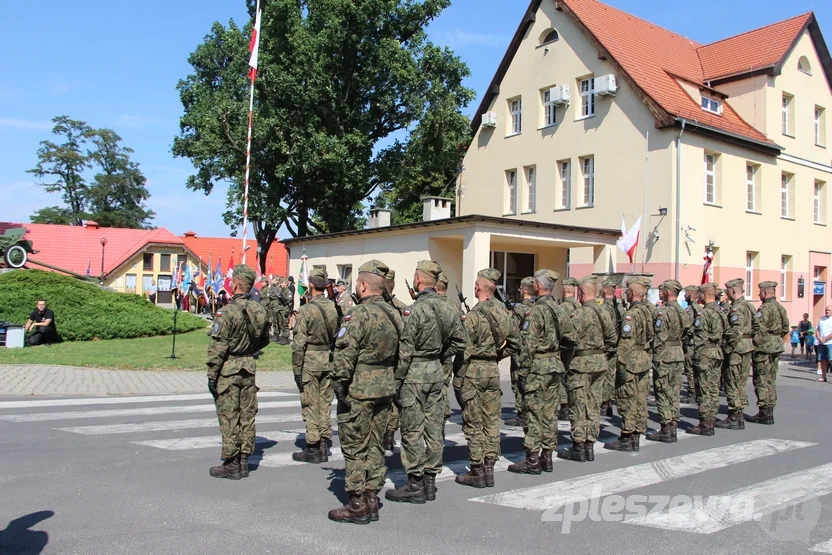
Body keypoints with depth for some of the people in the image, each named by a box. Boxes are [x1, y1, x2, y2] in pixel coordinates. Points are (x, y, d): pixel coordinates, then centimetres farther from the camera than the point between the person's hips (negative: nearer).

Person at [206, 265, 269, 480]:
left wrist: (211, 376, -11)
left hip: (228, 371, -6)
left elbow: (218, 348, -18)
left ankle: (231, 465, 10)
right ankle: (244, 461, 21)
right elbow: (264, 340, 13)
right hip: (249, 368, 6)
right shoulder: (258, 310, 1)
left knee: (228, 418, 3)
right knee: (247, 415, 12)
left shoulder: (227, 312, -18)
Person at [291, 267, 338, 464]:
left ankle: (313, 449, 8)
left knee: (310, 405, 2)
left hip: (310, 363, -6)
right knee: (325, 404, 12)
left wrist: (296, 369, -7)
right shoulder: (334, 308, 3)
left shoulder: (305, 311, -14)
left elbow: (299, 344, -14)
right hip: (329, 363, 6)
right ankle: (324, 447, 19)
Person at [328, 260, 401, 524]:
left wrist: (339, 383, -14)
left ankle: (357, 505, 8)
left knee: (355, 447, 2)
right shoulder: (394, 314, 9)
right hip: (385, 388, 8)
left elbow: (345, 354, -21)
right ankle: (371, 500, 21)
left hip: (358, 390, -8)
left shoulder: (359, 314, -17)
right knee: (375, 445, 14)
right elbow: (399, 352, 14)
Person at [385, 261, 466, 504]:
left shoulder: (413, 310, -16)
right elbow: (459, 342, 12)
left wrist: (395, 382, -11)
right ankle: (430, 481, 19)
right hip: (437, 373, 7)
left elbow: (404, 351, -17)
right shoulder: (447, 309, 6)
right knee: (434, 428, 11)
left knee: (412, 430, 0)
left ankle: (415, 485, 6)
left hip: (414, 374, -7)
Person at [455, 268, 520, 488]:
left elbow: (465, 349, -17)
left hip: (473, 371, -7)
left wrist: (459, 377, -10)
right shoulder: (503, 312, 4)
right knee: (491, 421, 11)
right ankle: (489, 469, 18)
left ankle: (477, 472, 8)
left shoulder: (474, 315, -17)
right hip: (493, 370, 7)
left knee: (473, 424, 2)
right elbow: (515, 342, 12)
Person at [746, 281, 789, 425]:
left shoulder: (765, 308, -17)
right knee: (771, 381, 15)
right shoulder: (781, 308, 11)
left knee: (762, 381, -3)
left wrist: (755, 345, -13)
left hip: (764, 349, -9)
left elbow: (759, 330, -22)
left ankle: (764, 414, -1)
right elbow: (785, 328, 17)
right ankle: (769, 411, 22)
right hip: (776, 348, 9)